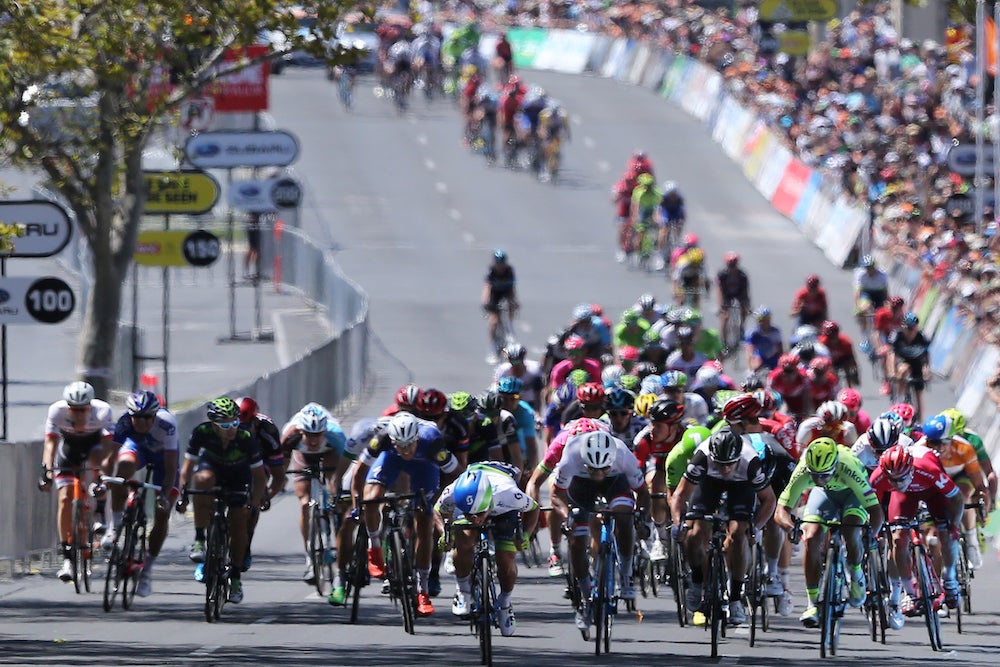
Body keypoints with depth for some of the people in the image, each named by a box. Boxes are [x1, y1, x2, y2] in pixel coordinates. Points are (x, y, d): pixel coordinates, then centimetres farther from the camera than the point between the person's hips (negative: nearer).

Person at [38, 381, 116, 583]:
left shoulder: (102, 411, -31)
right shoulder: (57, 411, -29)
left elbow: (108, 444, -36)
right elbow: (50, 442, -34)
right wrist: (47, 470, -47)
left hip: (95, 444, -1)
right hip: (69, 449, 1)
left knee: (99, 459, -36)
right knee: (65, 500, -11)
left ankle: (99, 514, -18)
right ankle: (67, 557, -5)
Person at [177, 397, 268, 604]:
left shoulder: (246, 439, -33)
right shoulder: (202, 433, -31)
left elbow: (259, 475, -23)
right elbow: (188, 466, -21)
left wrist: (255, 502, -29)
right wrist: (183, 495, -27)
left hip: (238, 476, 0)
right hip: (211, 466, 0)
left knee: (239, 523, -10)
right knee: (203, 479, -35)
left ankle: (236, 577, 9)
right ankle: (199, 540, -27)